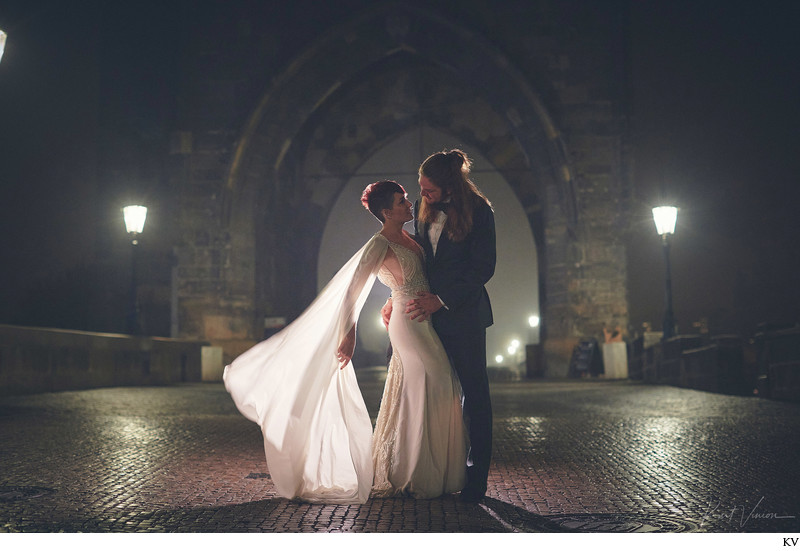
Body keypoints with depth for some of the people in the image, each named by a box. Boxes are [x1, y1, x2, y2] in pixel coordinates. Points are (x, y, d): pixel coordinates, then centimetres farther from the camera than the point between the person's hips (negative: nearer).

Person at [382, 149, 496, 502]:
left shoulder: (479, 211, -9)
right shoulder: (424, 208, 8)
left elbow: (483, 268, -11)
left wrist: (441, 299, -14)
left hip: (464, 313, -5)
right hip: (430, 313, 5)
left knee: (474, 393, 1)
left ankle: (476, 476, 8)